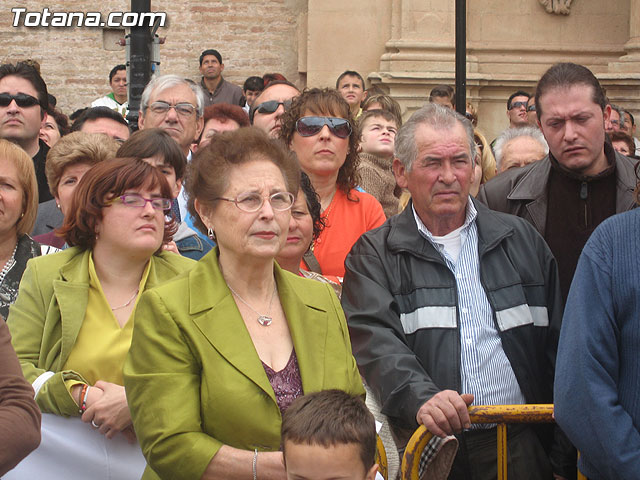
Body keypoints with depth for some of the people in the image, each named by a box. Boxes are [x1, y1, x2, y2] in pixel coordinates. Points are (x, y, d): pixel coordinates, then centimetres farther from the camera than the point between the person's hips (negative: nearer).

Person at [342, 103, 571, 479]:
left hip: (518, 445, 3)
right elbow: (374, 340, -12)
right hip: (423, 446, -2)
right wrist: (420, 398, -32)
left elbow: (556, 345, 13)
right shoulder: (374, 255, 4)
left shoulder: (522, 240, 13)